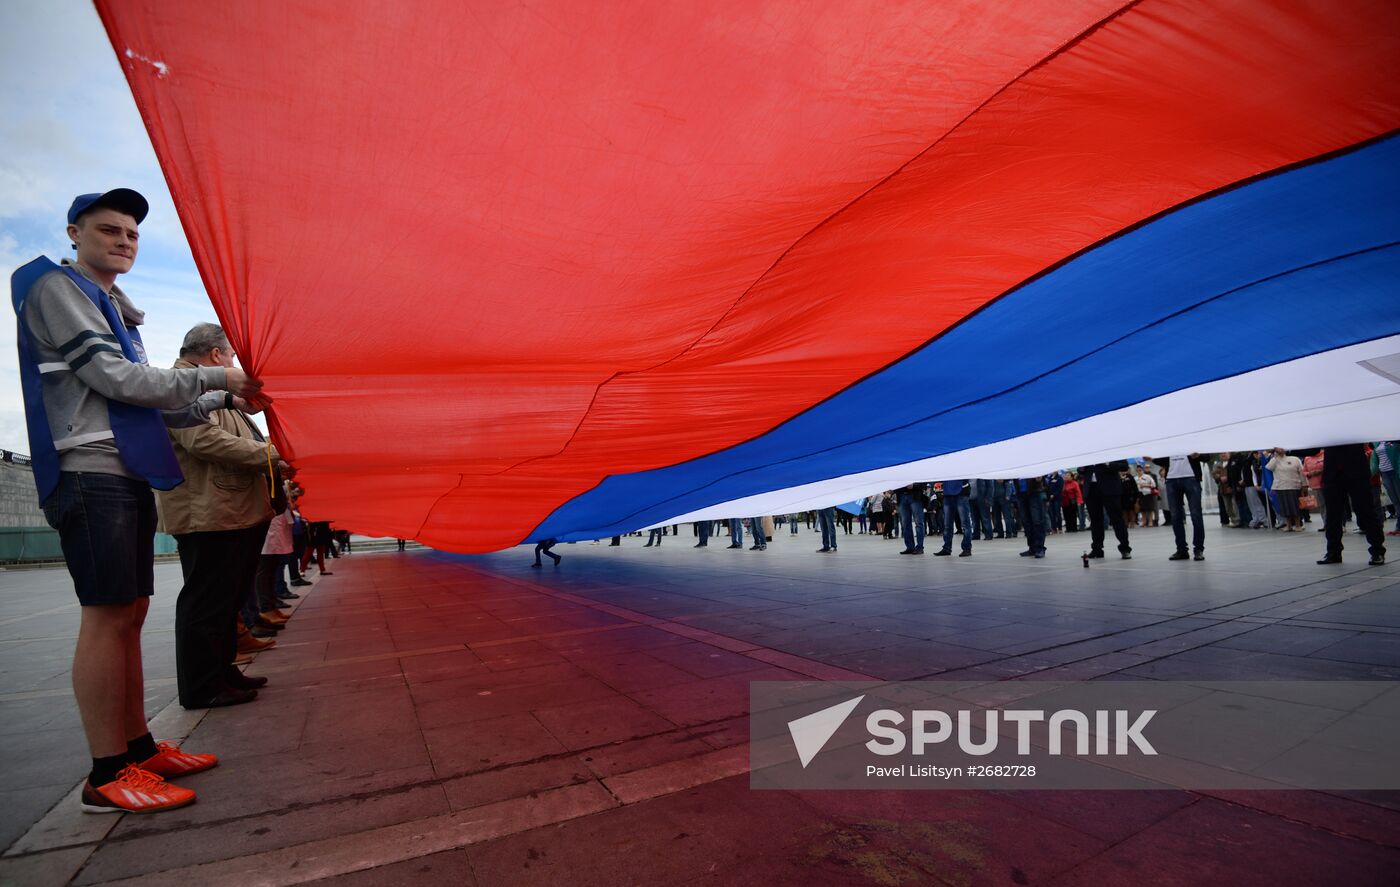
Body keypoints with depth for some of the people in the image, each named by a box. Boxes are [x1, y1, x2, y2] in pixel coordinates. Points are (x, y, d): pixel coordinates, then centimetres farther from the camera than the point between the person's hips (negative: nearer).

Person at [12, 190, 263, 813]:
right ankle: (108, 775, -3)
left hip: (127, 478, 9)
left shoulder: (112, 309, 24)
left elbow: (150, 405, 23)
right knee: (107, 618, -9)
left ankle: (138, 747, 18)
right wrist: (219, 378, -9)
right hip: (92, 476, -9)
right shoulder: (56, 288, -2)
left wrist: (221, 399, 14)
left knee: (129, 615, 9)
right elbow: (120, 381, -13)